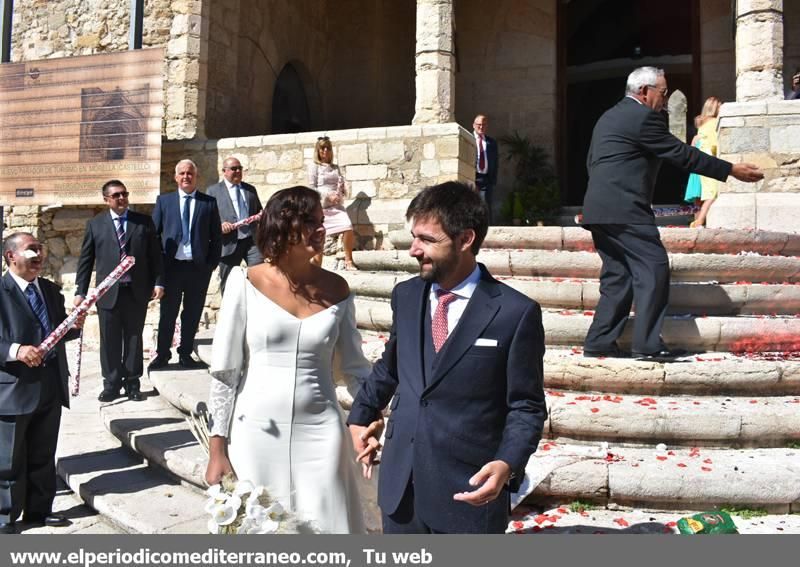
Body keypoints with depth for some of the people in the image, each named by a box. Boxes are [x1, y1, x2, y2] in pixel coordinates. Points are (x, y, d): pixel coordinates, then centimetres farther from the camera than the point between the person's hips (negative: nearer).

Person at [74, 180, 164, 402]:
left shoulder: (144, 222, 5)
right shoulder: (95, 224, 5)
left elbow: (155, 255, 6)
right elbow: (85, 260, 5)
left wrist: (158, 283, -3)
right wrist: (80, 292, 1)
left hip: (137, 292, 0)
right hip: (108, 293, 0)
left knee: (134, 339, 8)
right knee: (110, 341, 4)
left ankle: (132, 383, 19)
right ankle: (111, 384, 16)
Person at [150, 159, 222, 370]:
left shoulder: (209, 202, 5)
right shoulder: (164, 200, 7)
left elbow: (216, 237, 5)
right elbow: (153, 232, 7)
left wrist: (212, 263, -2)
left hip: (199, 267, 0)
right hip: (171, 266, 0)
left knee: (192, 314, 8)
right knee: (167, 313, 7)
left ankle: (186, 355, 21)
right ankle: (162, 355, 19)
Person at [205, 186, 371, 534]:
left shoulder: (336, 289, 1)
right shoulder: (246, 282, -5)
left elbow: (353, 366, 8)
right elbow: (224, 371, -2)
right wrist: (218, 448, -3)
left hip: (319, 434, 1)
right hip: (255, 433, -1)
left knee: (325, 525, 5)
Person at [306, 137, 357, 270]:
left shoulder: (335, 167, 17)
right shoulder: (314, 166, 2)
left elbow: (341, 185, 22)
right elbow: (311, 188, -4)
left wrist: (342, 189, -2)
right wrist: (328, 196, -14)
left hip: (336, 205, 3)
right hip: (320, 206, -3)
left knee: (348, 228, -17)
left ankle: (348, 261, -4)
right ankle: (317, 266, 12)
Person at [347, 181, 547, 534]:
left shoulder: (516, 313, -13)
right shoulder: (406, 296, 3)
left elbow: (526, 406, -8)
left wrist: (508, 463, -23)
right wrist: (361, 416, 20)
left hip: (470, 489, -4)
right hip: (400, 484, 5)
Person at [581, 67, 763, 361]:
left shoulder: (608, 117, 22)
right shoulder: (643, 116, -7)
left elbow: (591, 161, 26)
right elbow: (681, 153, -8)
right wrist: (731, 170, -1)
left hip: (600, 209, 10)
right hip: (624, 209, -10)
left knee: (618, 274, 11)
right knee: (653, 267, -7)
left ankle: (599, 342, 9)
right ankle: (648, 344, -8)